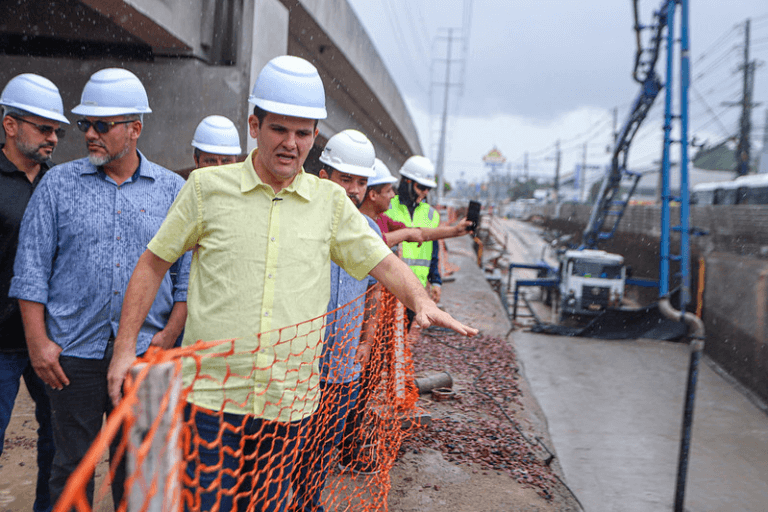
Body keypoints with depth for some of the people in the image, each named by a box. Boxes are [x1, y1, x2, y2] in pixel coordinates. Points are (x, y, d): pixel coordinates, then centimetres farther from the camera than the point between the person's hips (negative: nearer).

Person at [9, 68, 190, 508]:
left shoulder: (173, 189, 5)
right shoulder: (59, 183, 3)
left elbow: (189, 271, 6)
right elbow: (32, 268, 2)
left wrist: (171, 333, -3)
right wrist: (38, 342, -4)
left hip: (145, 353, 1)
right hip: (74, 352, 0)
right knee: (72, 464, 9)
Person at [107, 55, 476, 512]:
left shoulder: (330, 201, 6)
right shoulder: (208, 186, 0)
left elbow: (383, 262, 7)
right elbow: (153, 265, 6)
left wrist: (422, 301, -13)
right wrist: (125, 348, 1)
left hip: (290, 402, 2)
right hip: (212, 394, -2)